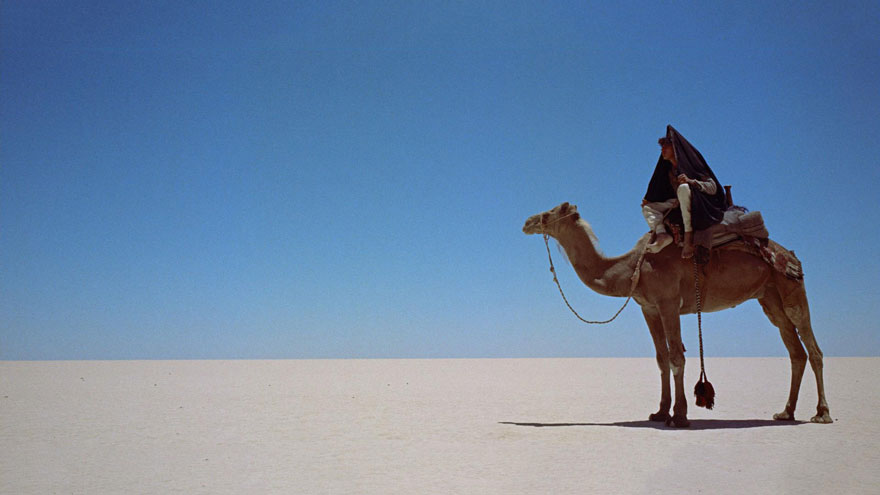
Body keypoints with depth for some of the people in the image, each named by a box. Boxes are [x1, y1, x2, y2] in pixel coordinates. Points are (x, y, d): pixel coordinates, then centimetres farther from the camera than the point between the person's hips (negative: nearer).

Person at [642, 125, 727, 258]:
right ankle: (661, 234, -29)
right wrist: (649, 200, 7)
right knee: (647, 208, 2)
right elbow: (671, 195, 19)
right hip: (679, 206, 8)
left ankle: (688, 235, -38)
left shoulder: (690, 163, -6)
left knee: (683, 188, -37)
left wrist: (690, 181, -27)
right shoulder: (670, 171, 16)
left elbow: (712, 187, -12)